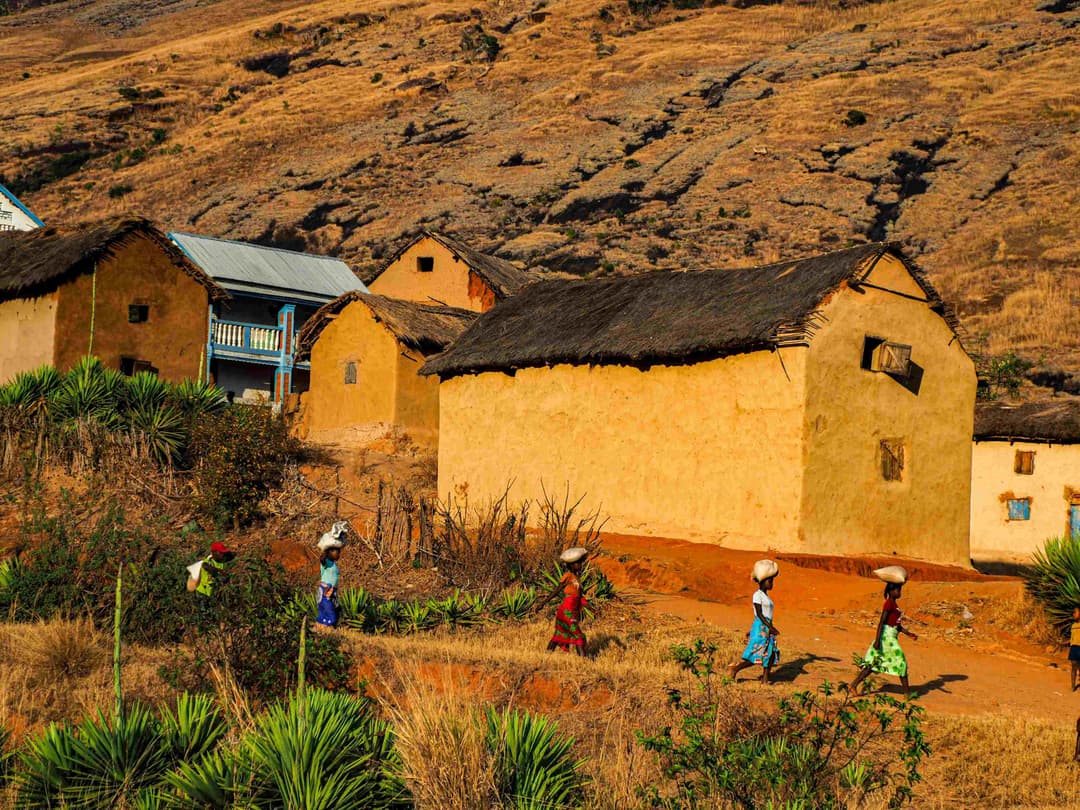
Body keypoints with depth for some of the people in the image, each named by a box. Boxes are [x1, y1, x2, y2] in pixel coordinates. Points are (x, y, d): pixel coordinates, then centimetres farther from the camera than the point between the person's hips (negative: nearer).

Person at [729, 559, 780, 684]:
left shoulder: (766, 596, 16)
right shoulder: (758, 595, -11)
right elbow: (759, 614, -17)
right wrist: (770, 627, -22)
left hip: (767, 628, 9)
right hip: (760, 628, -9)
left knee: (770, 654, 3)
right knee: (756, 655, -9)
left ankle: (765, 680, 5)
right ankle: (735, 668, 5)